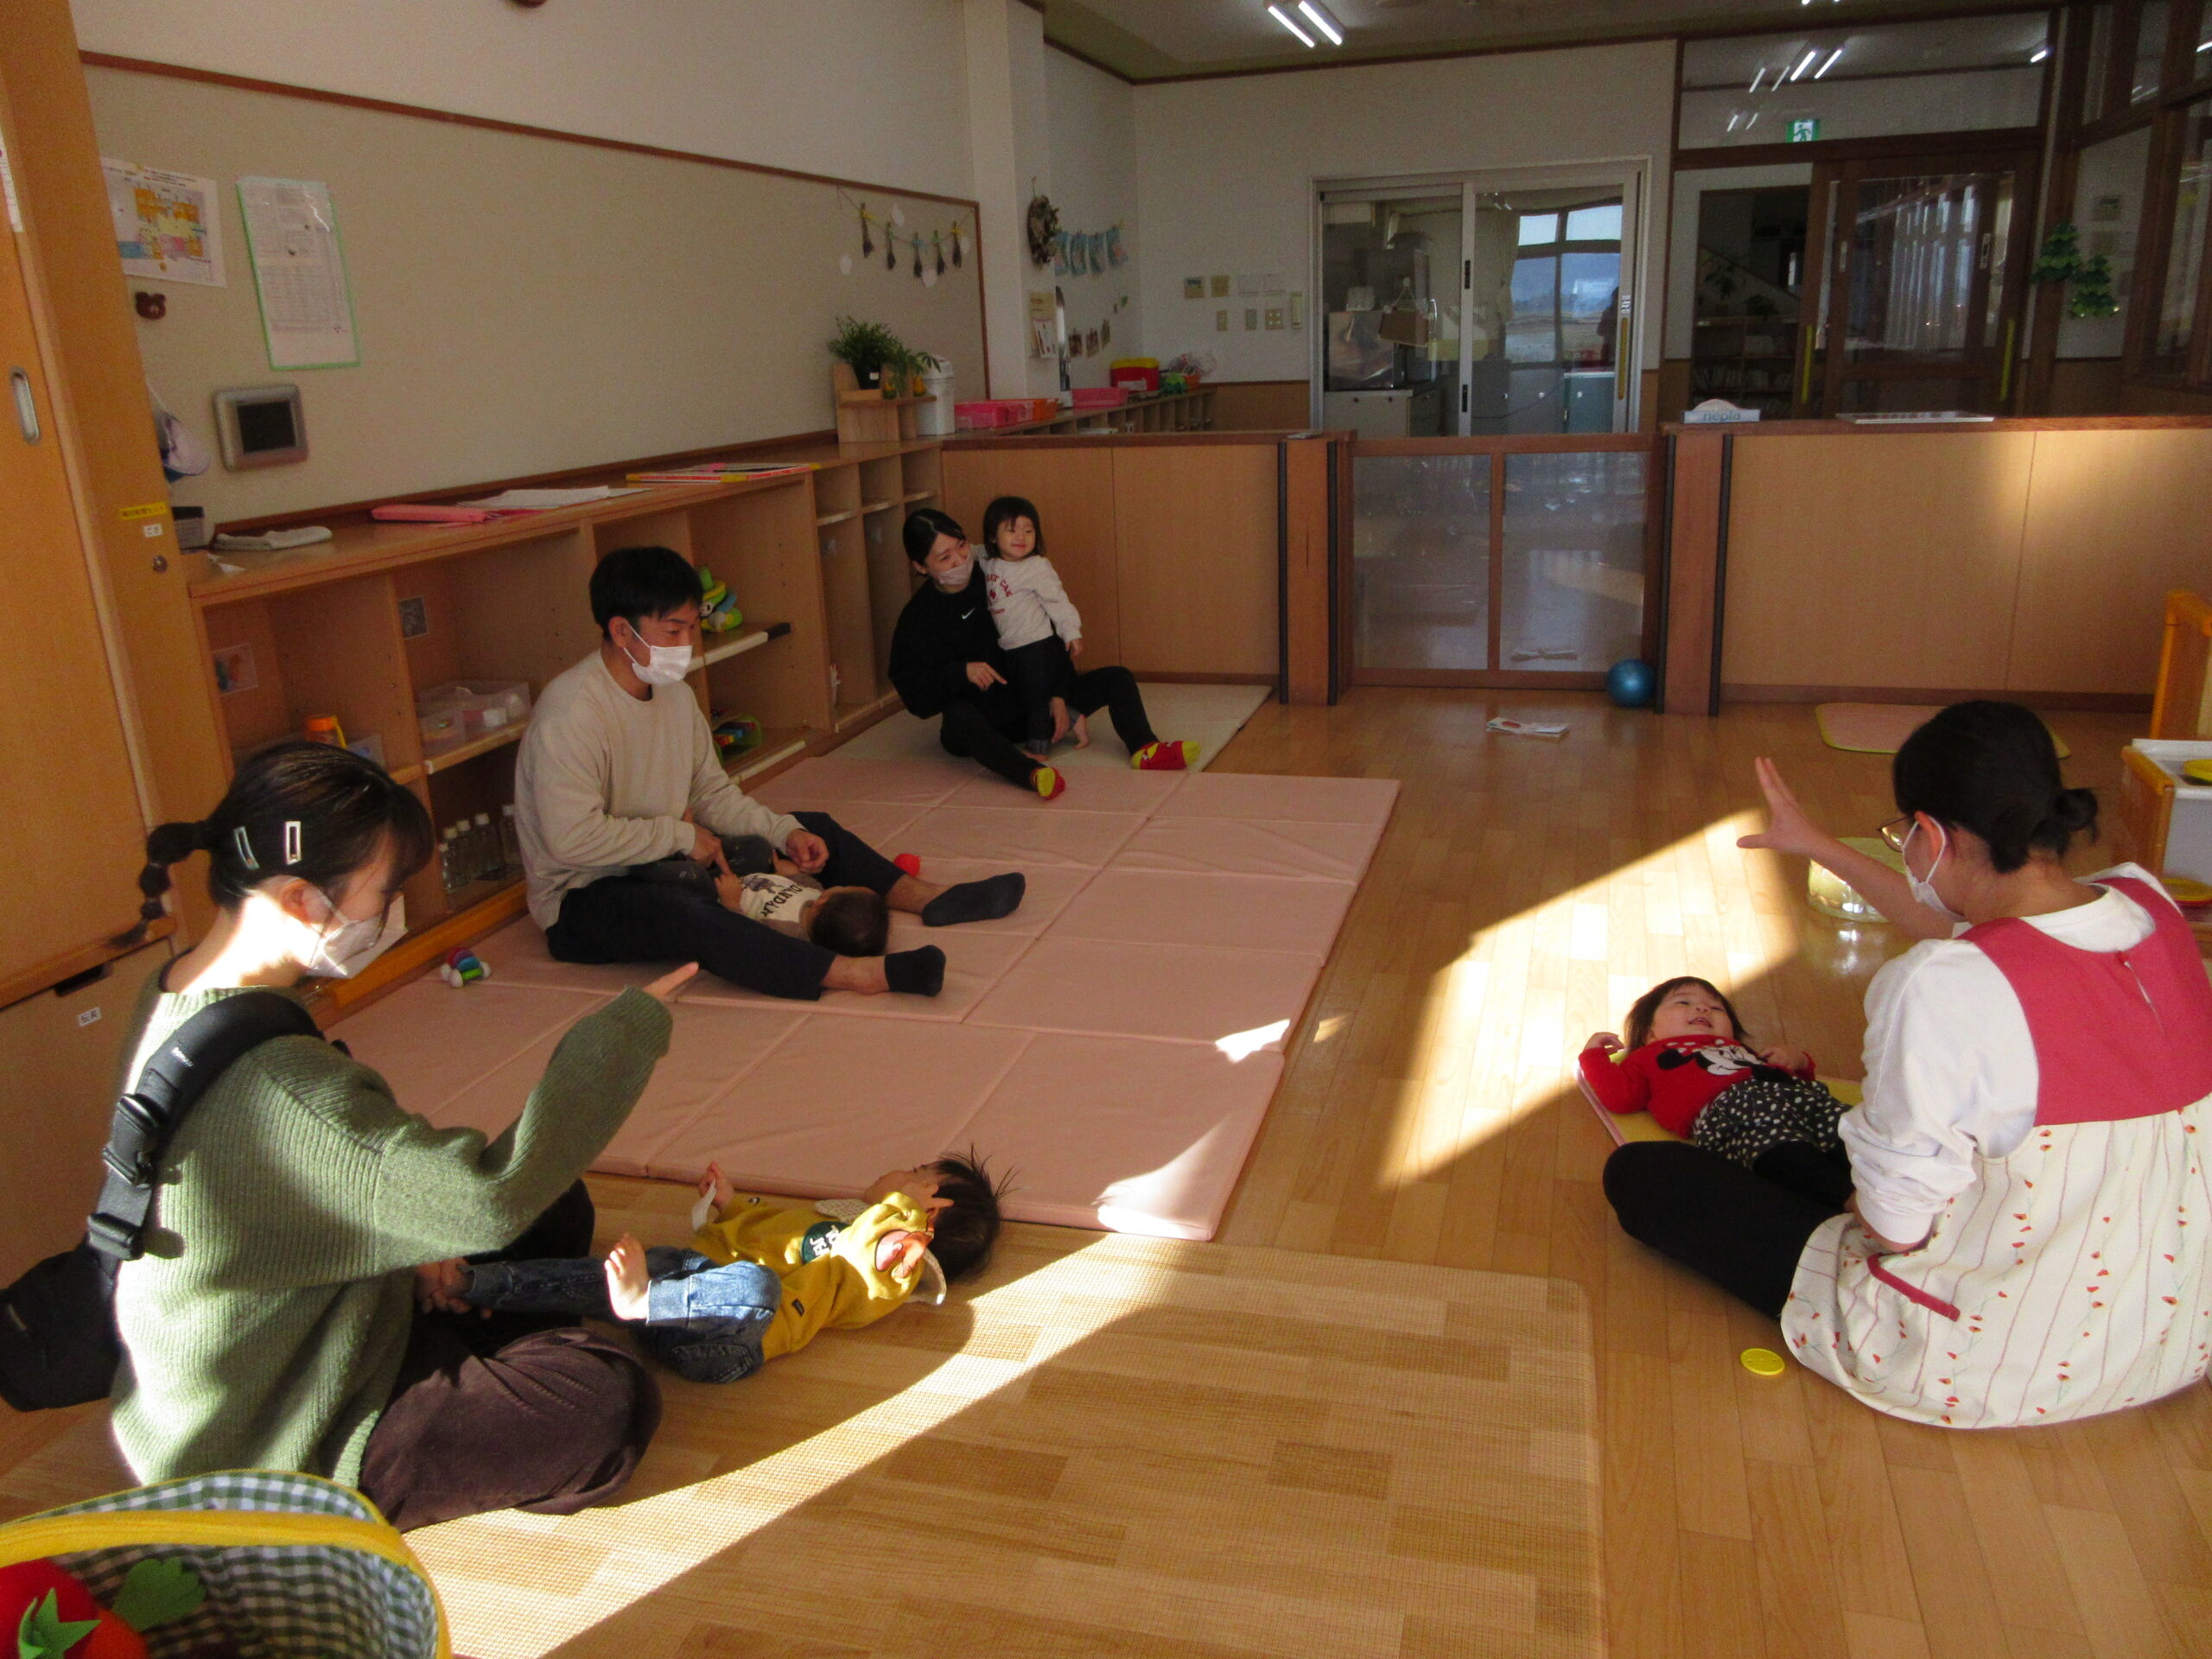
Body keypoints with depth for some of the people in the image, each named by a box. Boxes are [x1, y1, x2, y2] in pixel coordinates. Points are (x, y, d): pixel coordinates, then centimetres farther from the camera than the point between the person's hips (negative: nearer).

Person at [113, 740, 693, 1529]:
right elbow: (489, 1198, -40)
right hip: (260, 1456, -9)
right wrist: (629, 1028, -30)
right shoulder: (261, 1079, -36)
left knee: (556, 1208, 10)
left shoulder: (179, 996, -3)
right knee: (610, 1403, -20)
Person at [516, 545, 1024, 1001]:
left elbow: (713, 792, 9)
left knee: (815, 829, 9)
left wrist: (786, 832, -7)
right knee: (682, 909, -42)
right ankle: (856, 975, -54)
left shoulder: (675, 695, 5)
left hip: (669, 866, 10)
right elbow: (572, 838, -30)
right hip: (582, 906, -9)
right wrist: (680, 834, -21)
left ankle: (924, 896, -6)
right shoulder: (572, 713, -22)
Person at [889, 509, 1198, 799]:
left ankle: (1143, 748, -38)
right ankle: (1032, 773, -66)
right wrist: (961, 672, -24)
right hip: (980, 716, -4)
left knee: (1118, 679, -10)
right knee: (960, 717, -41)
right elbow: (912, 692, -10)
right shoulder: (917, 618, -5)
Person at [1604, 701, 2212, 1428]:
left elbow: (1895, 1225, -22)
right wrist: (1821, 848, 21)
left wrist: (1861, 1206, 1)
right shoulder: (2149, 904, -10)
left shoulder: (1945, 989, -32)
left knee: (1638, 1172, 2)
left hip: (1987, 1363, -8)